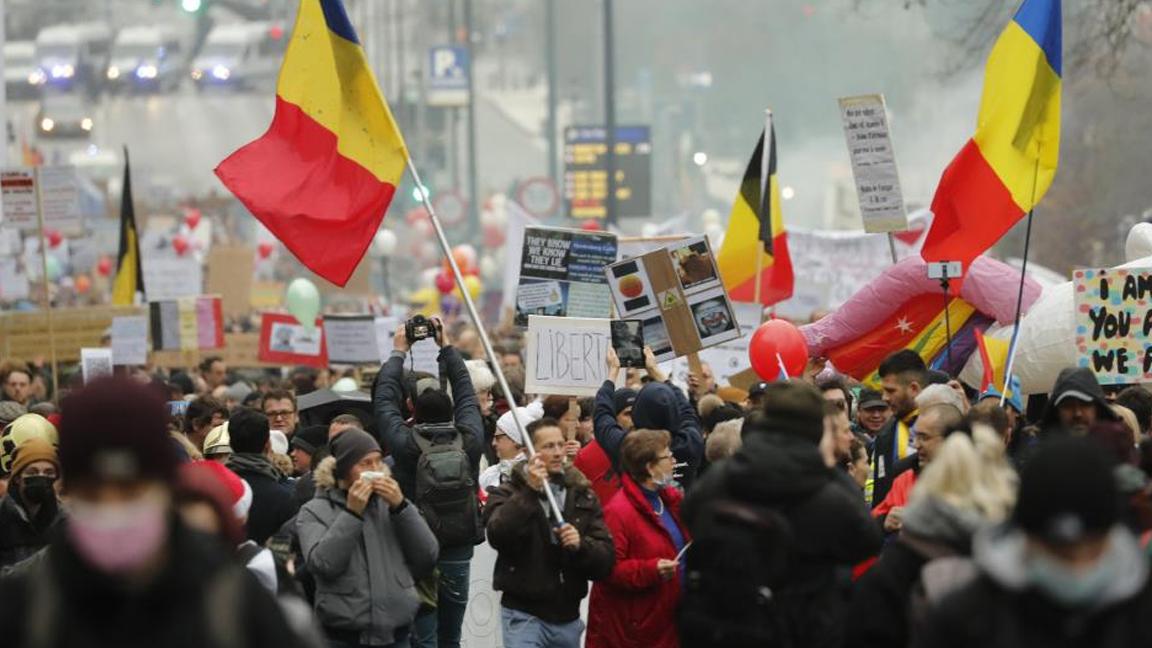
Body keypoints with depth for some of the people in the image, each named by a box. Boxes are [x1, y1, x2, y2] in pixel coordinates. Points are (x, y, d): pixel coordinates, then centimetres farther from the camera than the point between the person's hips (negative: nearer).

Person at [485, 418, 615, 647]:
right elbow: (498, 536, -21)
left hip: (568, 617, 4)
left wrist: (580, 545, -18)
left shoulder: (583, 496, 10)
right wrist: (529, 492, -26)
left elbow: (606, 558, 3)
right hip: (524, 616, -4)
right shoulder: (509, 494, 0)